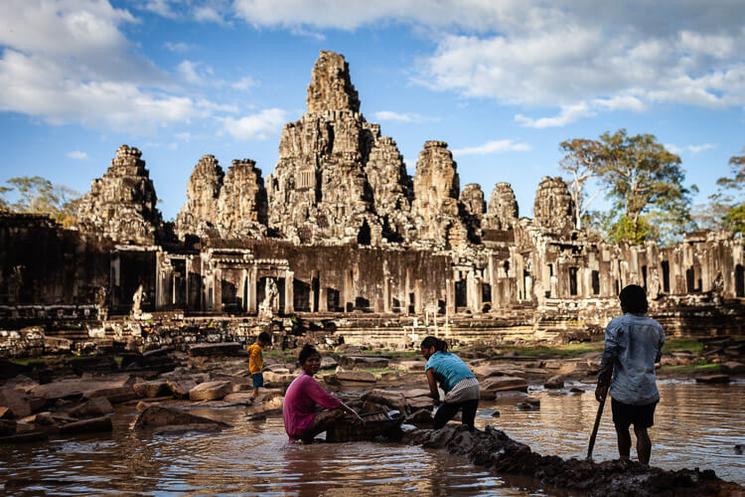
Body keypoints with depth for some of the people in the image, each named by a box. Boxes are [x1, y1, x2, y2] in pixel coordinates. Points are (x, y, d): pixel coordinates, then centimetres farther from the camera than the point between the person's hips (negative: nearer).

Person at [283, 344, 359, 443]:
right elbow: (329, 400, -16)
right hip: (300, 427, -10)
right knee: (339, 412, -17)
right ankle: (307, 437, -9)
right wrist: (351, 412, -4)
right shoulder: (307, 381, -15)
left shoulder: (300, 379, 16)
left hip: (292, 429, 10)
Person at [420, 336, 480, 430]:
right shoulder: (452, 355, 28)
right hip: (475, 386, 6)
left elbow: (434, 390, 9)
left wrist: (437, 402, 28)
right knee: (468, 425, 20)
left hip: (459, 390, -6)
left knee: (438, 423, 12)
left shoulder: (430, 364, 9)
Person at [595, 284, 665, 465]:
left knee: (622, 429, 14)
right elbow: (656, 357, 16)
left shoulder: (616, 325, -9)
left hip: (623, 389, -3)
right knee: (641, 430, 8)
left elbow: (608, 358, -11)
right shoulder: (656, 327, 5)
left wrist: (602, 384, -4)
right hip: (648, 390, 3)